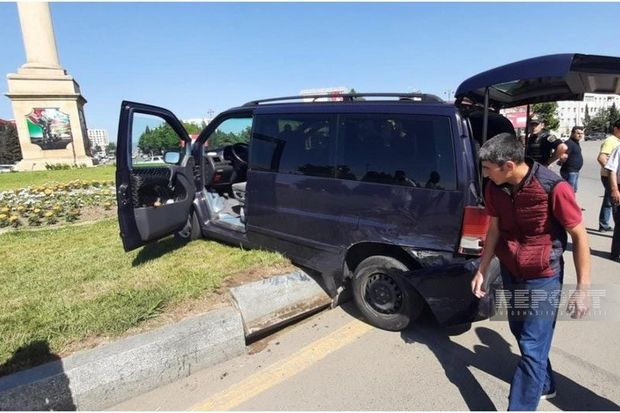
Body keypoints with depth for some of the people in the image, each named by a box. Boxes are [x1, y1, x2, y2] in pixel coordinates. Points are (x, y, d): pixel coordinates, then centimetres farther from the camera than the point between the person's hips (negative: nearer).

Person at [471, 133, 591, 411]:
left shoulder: (554, 188, -24)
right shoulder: (495, 188, -8)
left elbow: (580, 237, -14)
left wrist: (582, 289, -12)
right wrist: (481, 270, 6)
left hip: (543, 278, -6)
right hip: (510, 272, 6)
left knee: (532, 348, -1)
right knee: (520, 332, 22)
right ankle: (544, 385, 47)